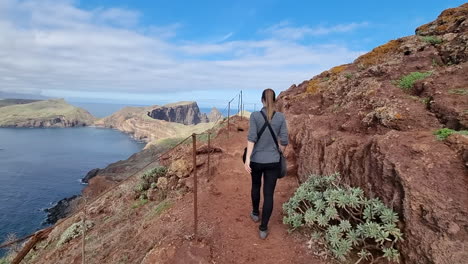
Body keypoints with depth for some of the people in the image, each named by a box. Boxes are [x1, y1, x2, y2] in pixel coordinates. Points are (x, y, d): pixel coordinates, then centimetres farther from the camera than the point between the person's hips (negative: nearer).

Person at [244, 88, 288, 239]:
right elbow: (284, 141, -3)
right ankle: (263, 229, 13)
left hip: (256, 160, 0)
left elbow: (251, 138, -17)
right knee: (268, 194, 8)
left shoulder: (255, 116, -8)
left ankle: (255, 213, 45)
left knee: (256, 185, 27)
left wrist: (247, 159, -18)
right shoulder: (280, 117, -4)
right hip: (273, 162, 0)